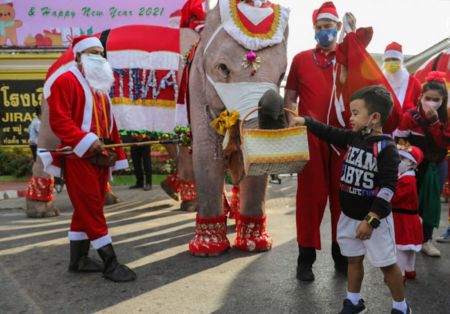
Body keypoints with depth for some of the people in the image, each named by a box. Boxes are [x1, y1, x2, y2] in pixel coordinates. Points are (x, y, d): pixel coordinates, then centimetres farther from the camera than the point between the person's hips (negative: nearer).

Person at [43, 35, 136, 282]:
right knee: (91, 209, -6)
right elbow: (58, 120, -16)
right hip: (79, 157, -8)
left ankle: (79, 259, 22)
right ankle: (110, 263, -4)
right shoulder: (66, 81, -5)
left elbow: (110, 123, 19)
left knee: (87, 209, 12)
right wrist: (87, 141, -25)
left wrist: (117, 155, 15)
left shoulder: (100, 86, 21)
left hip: (100, 157, 9)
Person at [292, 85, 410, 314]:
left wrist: (371, 219, -23)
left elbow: (388, 188, -23)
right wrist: (306, 122, 11)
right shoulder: (353, 138, 1)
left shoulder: (386, 148, -20)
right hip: (349, 216, 7)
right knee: (353, 259, 19)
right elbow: (330, 133, 16)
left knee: (387, 264, 7)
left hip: (375, 219, -7)